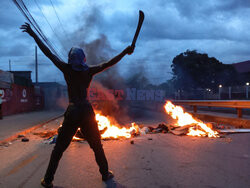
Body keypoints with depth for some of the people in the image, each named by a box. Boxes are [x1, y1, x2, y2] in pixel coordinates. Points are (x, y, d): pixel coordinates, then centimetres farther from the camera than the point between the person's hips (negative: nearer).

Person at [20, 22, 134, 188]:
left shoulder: (67, 70, -2)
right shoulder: (89, 71, 0)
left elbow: (49, 53, 1)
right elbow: (109, 63, -2)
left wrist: (33, 34, 7)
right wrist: (125, 52, 3)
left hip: (72, 112, -1)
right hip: (87, 111, 1)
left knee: (59, 148, 11)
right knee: (97, 146, 16)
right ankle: (105, 173, 28)